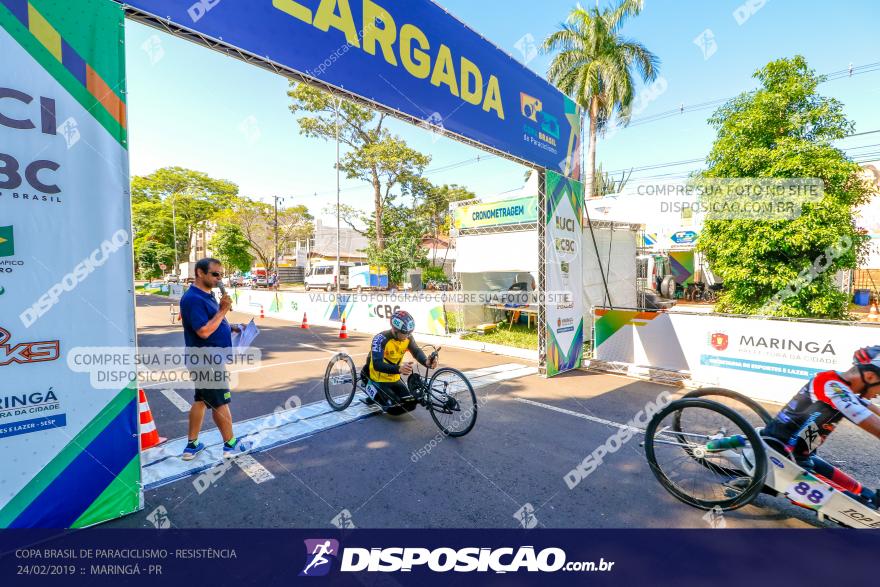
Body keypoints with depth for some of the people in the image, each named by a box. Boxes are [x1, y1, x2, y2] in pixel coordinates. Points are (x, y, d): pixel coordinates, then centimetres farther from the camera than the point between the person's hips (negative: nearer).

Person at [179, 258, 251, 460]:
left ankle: (192, 446, 28)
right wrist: (223, 310, -24)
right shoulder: (193, 299, -21)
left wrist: (231, 328, 7)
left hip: (208, 358, 10)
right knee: (221, 402, 3)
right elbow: (204, 331, -27)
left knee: (200, 400, 16)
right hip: (206, 359, -10)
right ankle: (230, 445, 17)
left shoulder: (207, 295, 11)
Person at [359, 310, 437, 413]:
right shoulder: (381, 339, -28)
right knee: (395, 408, -15)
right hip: (378, 380, -6)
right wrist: (399, 369, -53)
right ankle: (372, 391, 9)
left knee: (410, 405, 1)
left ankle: (381, 395, 21)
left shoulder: (408, 338, -10)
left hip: (394, 380, 6)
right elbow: (377, 365, -37)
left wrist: (426, 362, -43)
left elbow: (417, 351, -20)